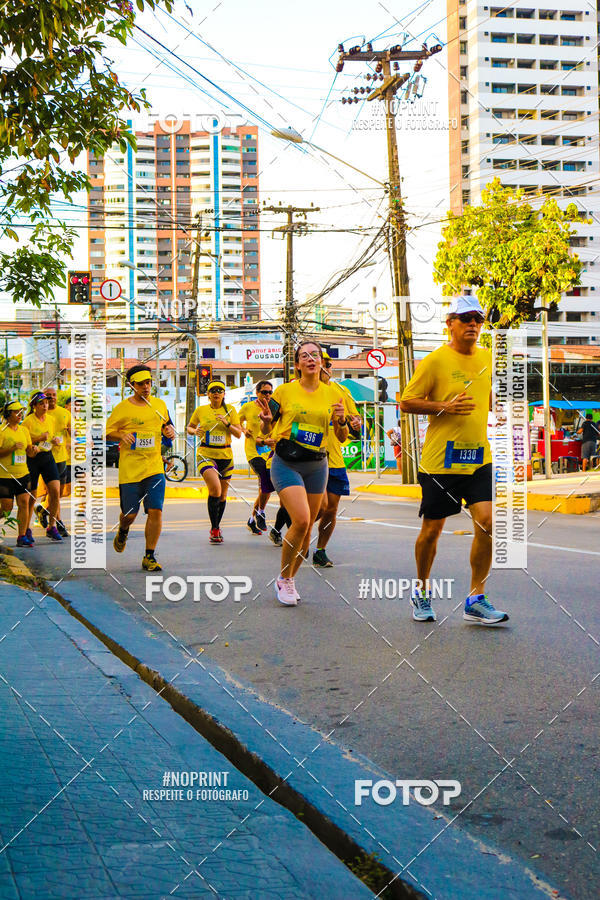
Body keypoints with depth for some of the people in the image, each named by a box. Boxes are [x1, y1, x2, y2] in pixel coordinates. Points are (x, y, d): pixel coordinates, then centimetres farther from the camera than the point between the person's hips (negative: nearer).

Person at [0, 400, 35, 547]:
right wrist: (13, 448, -23)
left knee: (24, 503, -3)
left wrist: (33, 450, -6)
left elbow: (29, 452, 16)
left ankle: (22, 536, 2)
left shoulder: (24, 430, 11)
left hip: (23, 474, 5)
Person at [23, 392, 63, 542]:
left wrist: (55, 441, -1)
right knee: (31, 497, 2)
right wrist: (39, 439, -21)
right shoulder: (28, 421, -10)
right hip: (32, 458, -5)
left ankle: (51, 527, 2)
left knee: (55, 491, -9)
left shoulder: (51, 419, 8)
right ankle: (26, 529, 19)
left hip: (47, 457, 5)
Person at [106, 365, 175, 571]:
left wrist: (170, 431, 1)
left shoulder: (160, 404, 9)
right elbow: (108, 432, 2)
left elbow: (167, 424, 24)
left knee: (155, 511, -8)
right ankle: (123, 531, 42)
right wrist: (121, 435, -18)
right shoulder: (122, 408, -4)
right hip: (129, 470, -2)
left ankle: (149, 557, 3)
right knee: (130, 514, 5)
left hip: (155, 468, 2)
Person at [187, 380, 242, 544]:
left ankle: (217, 527, 32)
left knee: (222, 495, 11)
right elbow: (189, 427, 15)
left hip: (226, 456, 3)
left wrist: (227, 423, -16)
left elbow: (239, 434, 0)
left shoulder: (230, 410, 3)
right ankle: (214, 529, -12)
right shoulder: (200, 410, 2)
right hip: (206, 454, -3)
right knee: (215, 489, -23)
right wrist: (194, 431, -7)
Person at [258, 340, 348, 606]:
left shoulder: (332, 394, 6)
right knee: (301, 520, -19)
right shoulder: (284, 391, -2)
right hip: (286, 463, -4)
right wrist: (267, 420, -19)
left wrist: (341, 420, -11)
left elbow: (342, 438, 10)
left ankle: (288, 579, 23)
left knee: (307, 527, 5)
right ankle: (283, 578, 0)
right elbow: (267, 431, 4)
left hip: (317, 465, 4)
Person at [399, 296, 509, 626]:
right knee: (432, 529, 5)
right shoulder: (435, 360, -7)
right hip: (440, 459, -4)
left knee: (485, 523, -10)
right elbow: (406, 402, -6)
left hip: (478, 458, 4)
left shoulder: (486, 358, 11)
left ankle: (476, 600, -1)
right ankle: (421, 592, 27)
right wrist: (444, 406, -17)